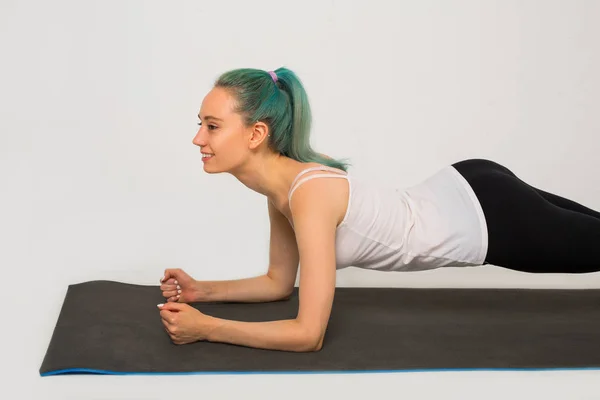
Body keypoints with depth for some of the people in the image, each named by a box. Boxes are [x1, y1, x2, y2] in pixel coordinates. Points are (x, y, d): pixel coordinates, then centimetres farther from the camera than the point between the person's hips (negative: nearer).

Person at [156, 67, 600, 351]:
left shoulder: (309, 193, -34)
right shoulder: (281, 184, -7)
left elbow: (309, 333, -34)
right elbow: (279, 283, 6)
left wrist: (206, 327, -31)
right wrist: (202, 290, -5)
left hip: (490, 216, -7)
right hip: (465, 194, 7)